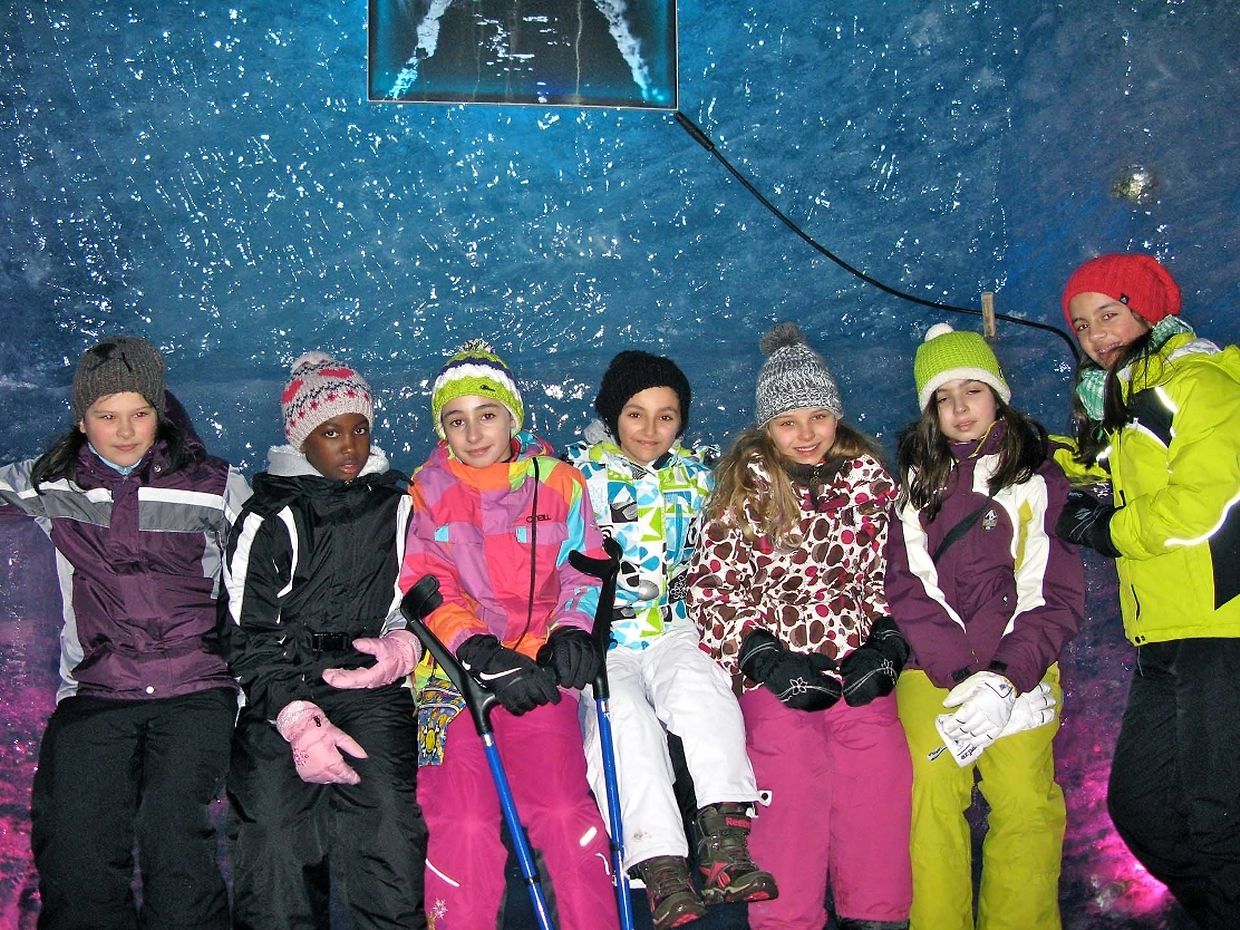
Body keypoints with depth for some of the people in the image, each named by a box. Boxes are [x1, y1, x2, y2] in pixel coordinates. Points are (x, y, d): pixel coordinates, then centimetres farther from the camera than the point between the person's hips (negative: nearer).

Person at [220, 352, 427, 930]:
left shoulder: (399, 507, 17)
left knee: (384, 813, -23)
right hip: (282, 691, 0)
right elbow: (248, 634, 3)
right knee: (272, 828, -18)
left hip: (371, 684, 1)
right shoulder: (268, 518, 10)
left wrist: (402, 647, -4)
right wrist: (299, 719, -11)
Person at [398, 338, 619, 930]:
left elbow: (584, 571, 10)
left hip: (537, 667, 0)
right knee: (462, 821, -12)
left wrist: (573, 632, -11)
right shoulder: (425, 493, 8)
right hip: (454, 668, 0)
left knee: (563, 809, -16)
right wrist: (484, 654, -17)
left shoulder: (557, 482, 9)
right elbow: (426, 590, -1)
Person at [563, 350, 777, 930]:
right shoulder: (577, 473, 6)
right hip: (600, 640, -2)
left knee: (700, 685, -32)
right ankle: (661, 870, -36)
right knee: (623, 715, -31)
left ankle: (724, 843, -38)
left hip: (673, 631, 2)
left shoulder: (697, 477, 14)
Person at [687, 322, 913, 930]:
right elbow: (710, 585, 1)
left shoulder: (868, 478, 13)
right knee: (794, 781, -18)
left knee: (883, 772, -14)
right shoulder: (746, 486, 6)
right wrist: (764, 656, -9)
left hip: (856, 661, 2)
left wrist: (885, 641, 1)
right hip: (775, 664, -2)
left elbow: (886, 572, 16)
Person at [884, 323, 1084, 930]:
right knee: (935, 790, -18)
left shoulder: (1038, 475, 9)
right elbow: (907, 587, 3)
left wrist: (1007, 676, -13)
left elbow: (1059, 593, 2)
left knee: (1024, 797, -18)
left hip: (1021, 665, -1)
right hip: (933, 666, 1)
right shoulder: (917, 480, 13)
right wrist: (962, 672, -11)